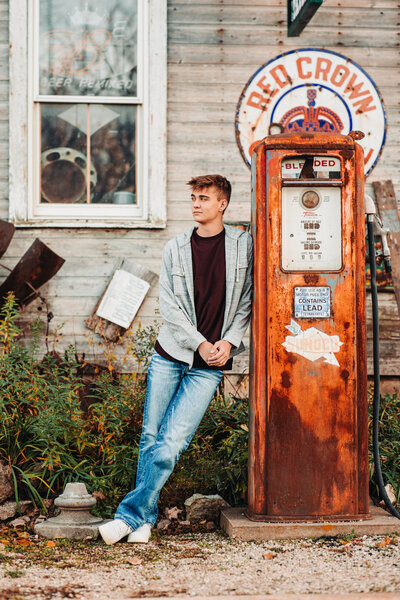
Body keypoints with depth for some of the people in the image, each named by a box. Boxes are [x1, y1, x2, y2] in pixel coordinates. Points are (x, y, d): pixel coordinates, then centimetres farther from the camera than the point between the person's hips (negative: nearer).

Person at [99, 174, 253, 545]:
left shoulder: (243, 245, 2)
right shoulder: (175, 249, 5)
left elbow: (248, 302, 4)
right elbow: (168, 305, 0)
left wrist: (229, 341, -8)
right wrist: (199, 343, -10)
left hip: (210, 365, -2)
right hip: (170, 353, 2)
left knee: (173, 441, -11)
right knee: (151, 436, 3)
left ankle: (130, 513, -3)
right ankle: (145, 518, 16)